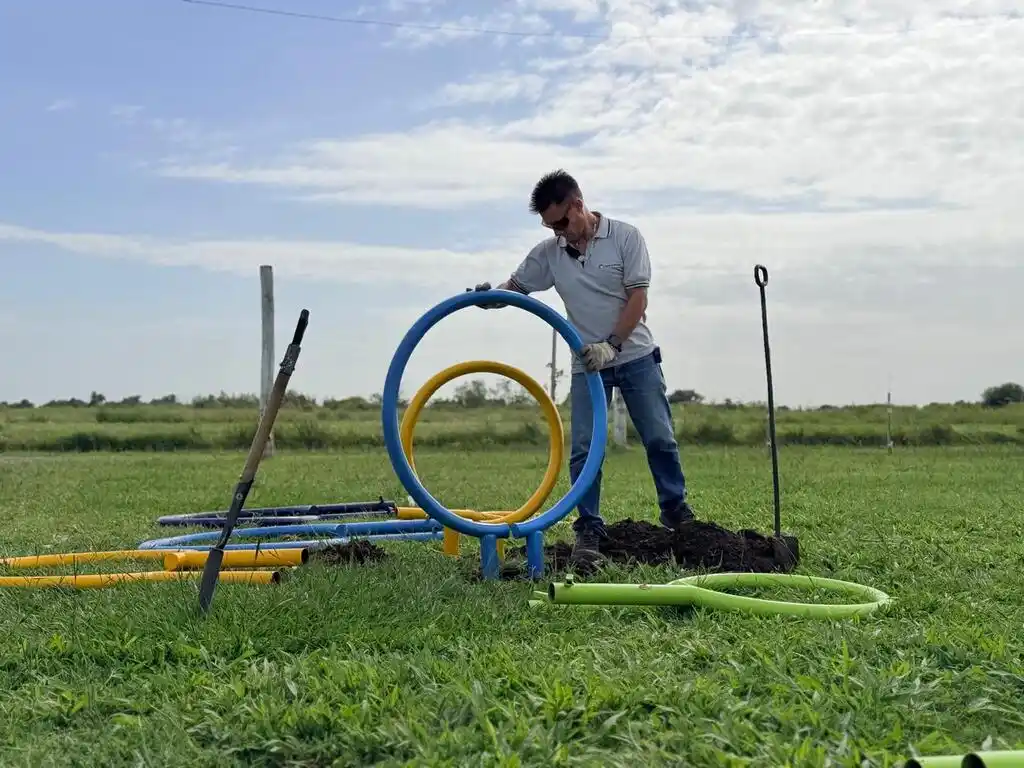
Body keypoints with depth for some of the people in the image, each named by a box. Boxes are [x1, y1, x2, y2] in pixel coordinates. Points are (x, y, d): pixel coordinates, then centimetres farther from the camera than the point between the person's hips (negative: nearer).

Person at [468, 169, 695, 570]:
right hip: (587, 363, 2)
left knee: (660, 439, 3)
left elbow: (638, 297, -11)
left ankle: (676, 512, 21)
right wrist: (488, 295, -18)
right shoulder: (548, 253, 0)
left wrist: (611, 344, -21)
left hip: (636, 356, -2)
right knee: (583, 450, -4)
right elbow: (515, 288, 6)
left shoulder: (625, 236, -8)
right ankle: (588, 532, 3)